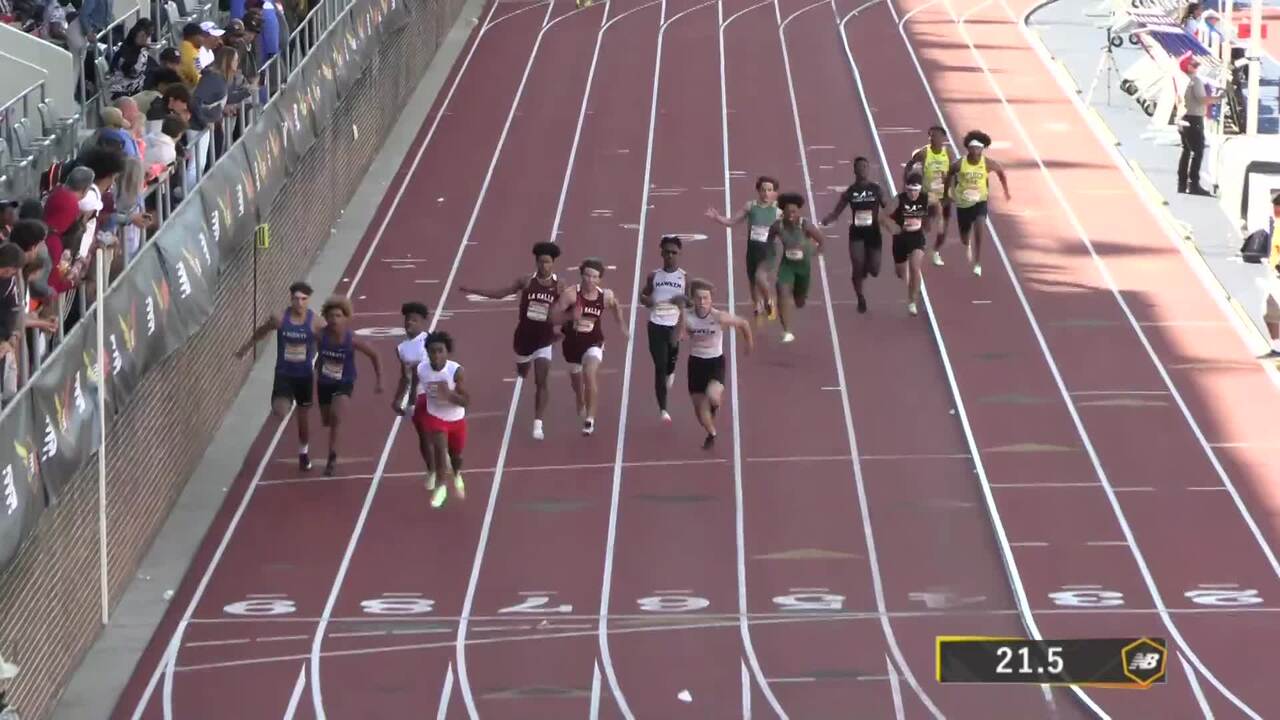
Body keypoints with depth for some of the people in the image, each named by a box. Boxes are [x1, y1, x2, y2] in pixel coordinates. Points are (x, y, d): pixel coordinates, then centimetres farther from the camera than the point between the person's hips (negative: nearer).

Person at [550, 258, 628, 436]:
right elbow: (554, 316, -23)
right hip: (573, 341, 1)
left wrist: (621, 326, 16)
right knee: (576, 378, 23)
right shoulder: (570, 294, -22)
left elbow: (616, 307, 11)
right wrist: (570, 316, -40)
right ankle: (581, 404, 58)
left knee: (590, 373, -27)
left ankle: (590, 418, -20)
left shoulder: (606, 296, -14)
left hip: (594, 342, -1)